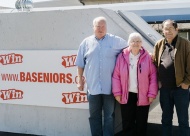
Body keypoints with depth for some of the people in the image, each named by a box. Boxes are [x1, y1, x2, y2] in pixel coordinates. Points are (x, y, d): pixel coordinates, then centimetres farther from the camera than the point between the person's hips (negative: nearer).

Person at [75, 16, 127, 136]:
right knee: (94, 116, 12)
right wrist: (80, 80, 8)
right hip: (93, 86, 2)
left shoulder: (116, 41, 0)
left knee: (109, 116, 7)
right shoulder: (86, 42, 5)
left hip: (109, 87, -2)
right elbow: (80, 64, 9)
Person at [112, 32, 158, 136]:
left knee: (141, 124, 11)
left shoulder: (147, 57, -2)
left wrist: (152, 94, -6)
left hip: (143, 96, 0)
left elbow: (153, 76, -2)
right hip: (126, 96, 0)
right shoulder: (122, 56, 0)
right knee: (127, 124, 8)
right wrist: (117, 93, -5)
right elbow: (116, 76, 0)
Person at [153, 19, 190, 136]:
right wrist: (158, 81, 4)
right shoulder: (159, 45, 7)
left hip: (180, 88, -4)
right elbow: (155, 64, 11)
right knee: (166, 119, 15)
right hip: (164, 89, 4)